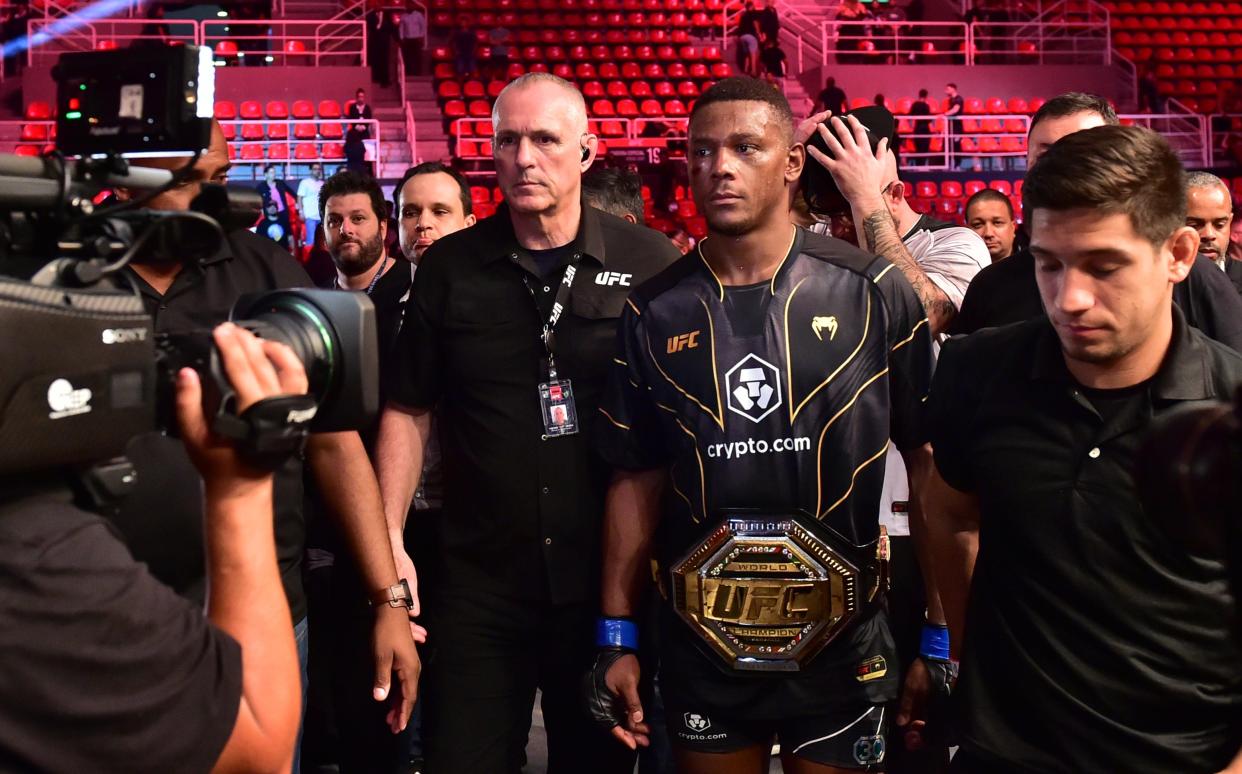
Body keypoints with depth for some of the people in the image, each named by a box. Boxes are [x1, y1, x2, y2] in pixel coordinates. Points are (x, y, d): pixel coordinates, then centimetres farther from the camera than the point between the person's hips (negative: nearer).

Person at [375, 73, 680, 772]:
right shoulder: (449, 268, 1)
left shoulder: (650, 264, -4)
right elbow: (410, 410, 7)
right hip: (480, 583, 1)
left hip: (609, 577, 0)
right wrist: (390, 543, -1)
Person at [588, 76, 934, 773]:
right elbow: (639, 480, 4)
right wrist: (617, 637, 2)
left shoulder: (874, 292, -8)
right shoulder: (655, 314, -1)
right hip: (701, 645, 2)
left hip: (843, 643, -1)